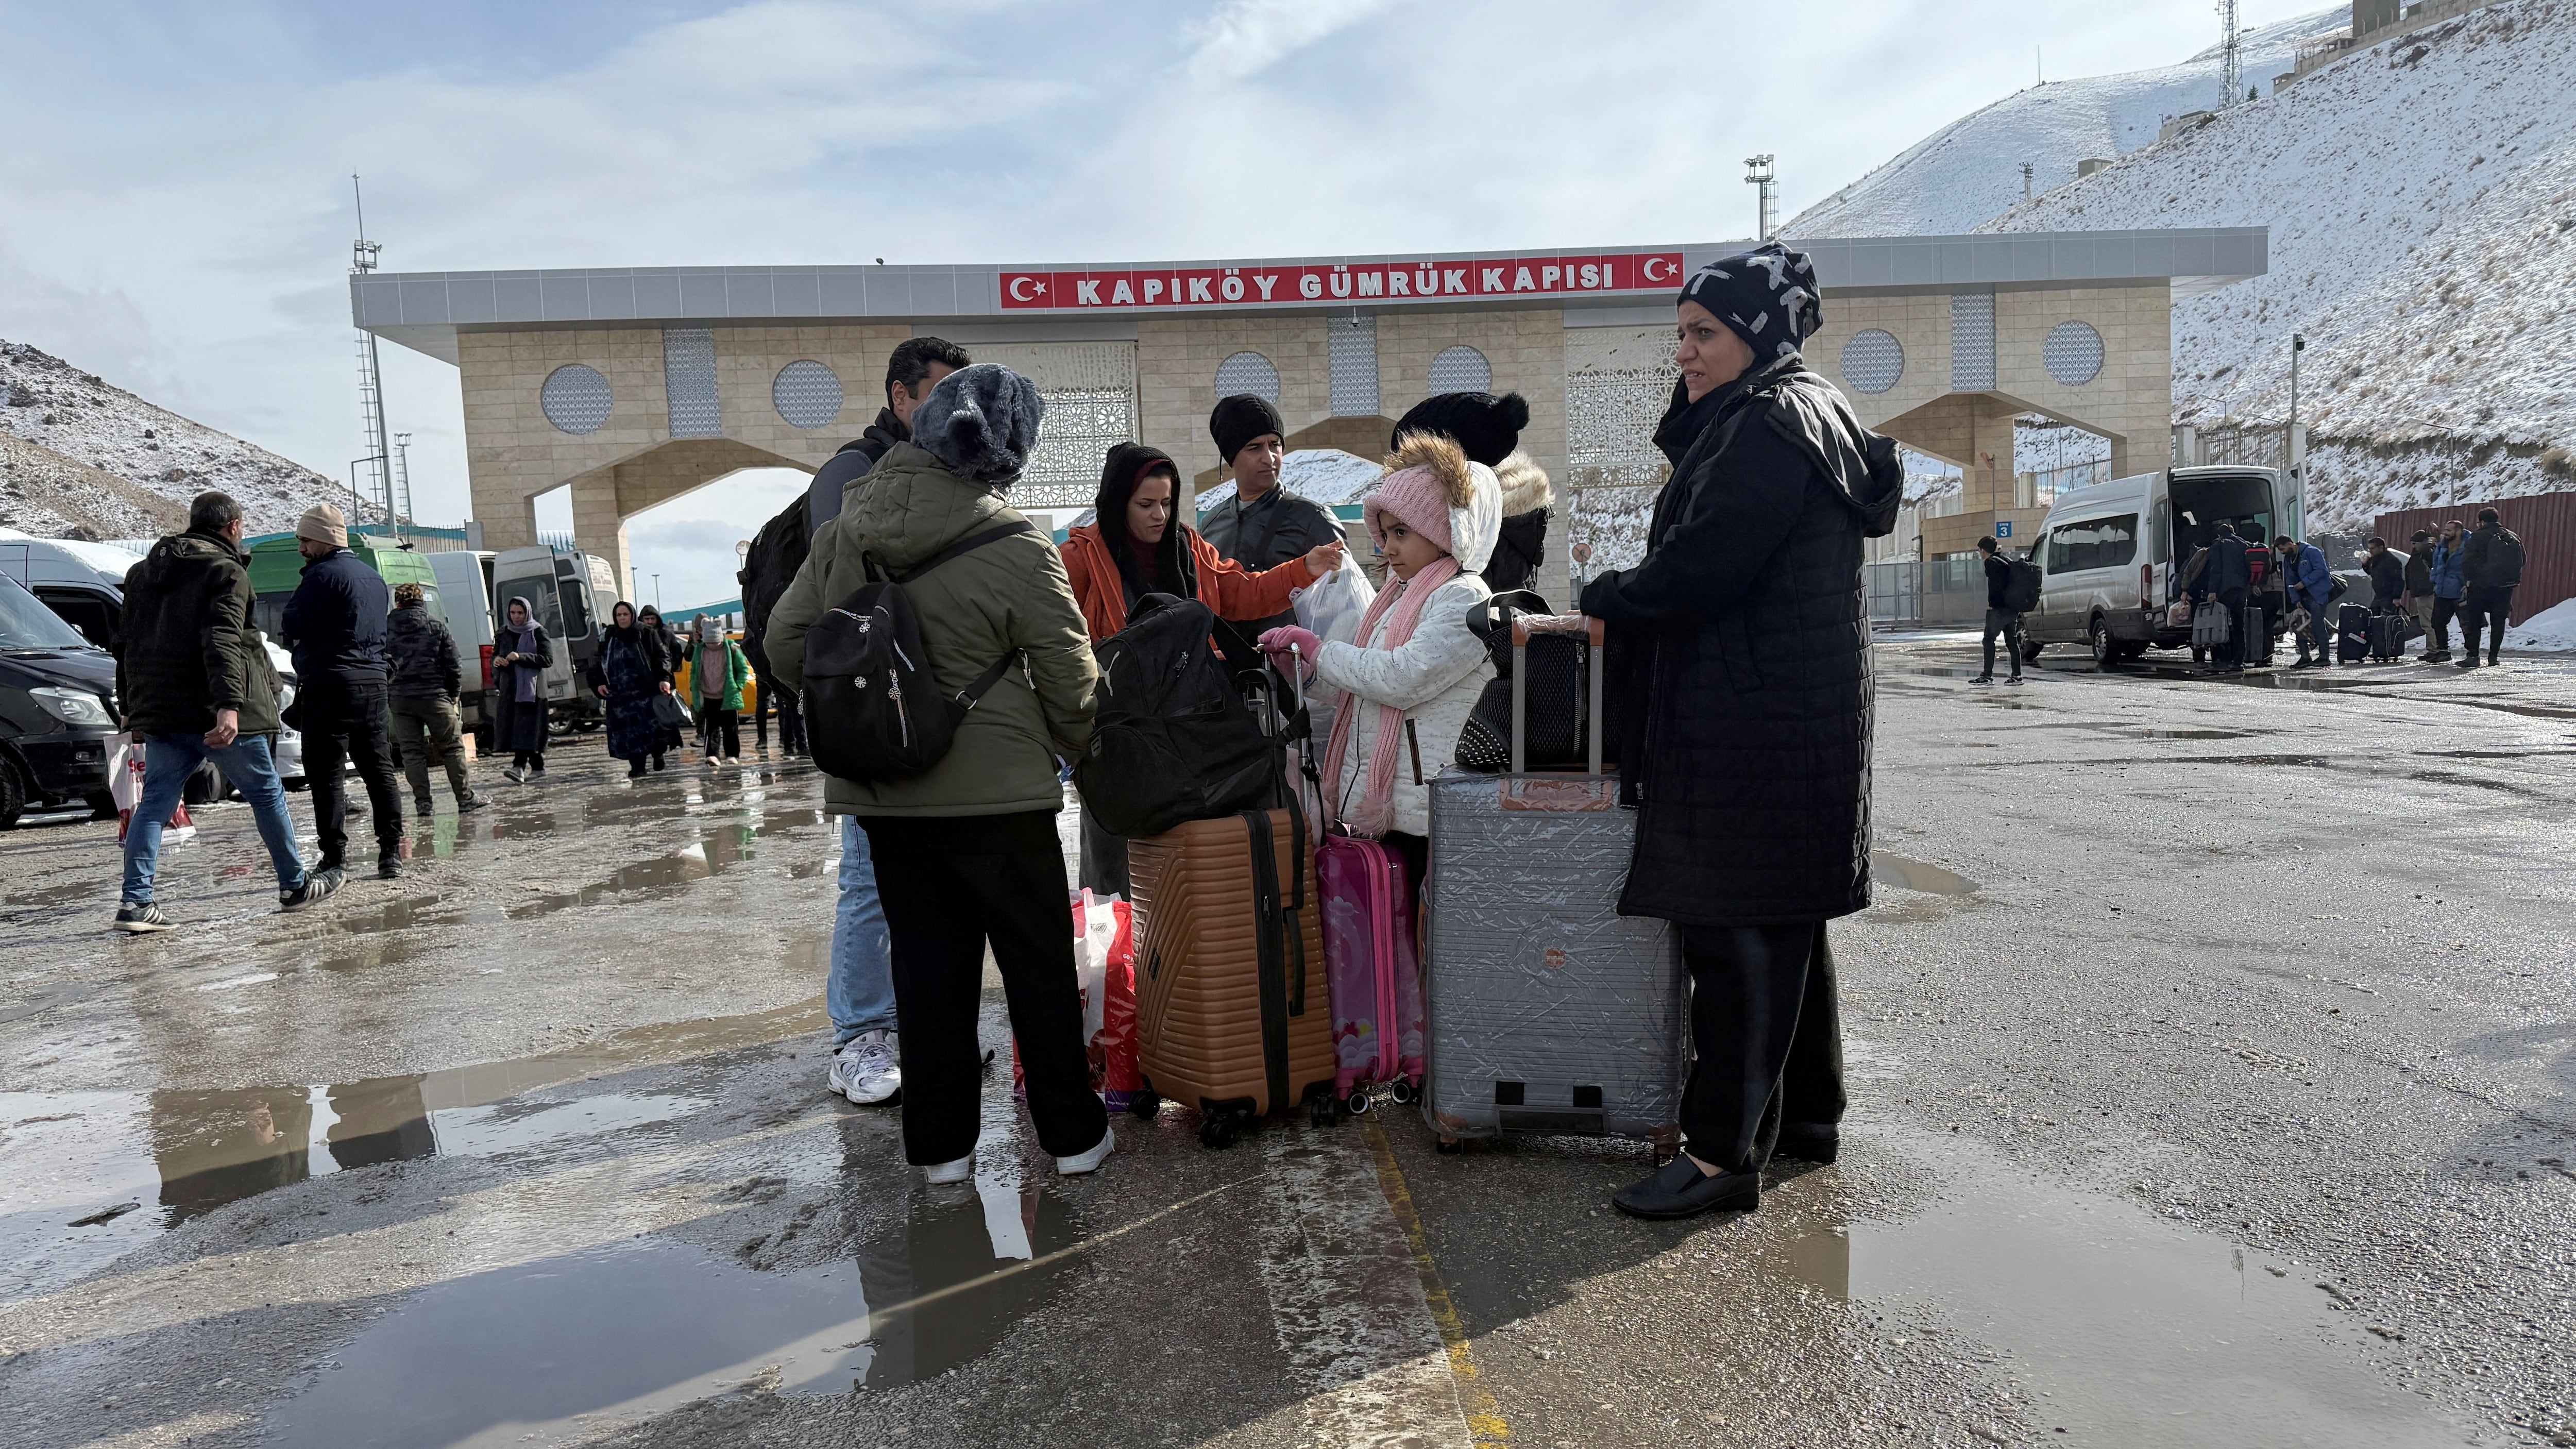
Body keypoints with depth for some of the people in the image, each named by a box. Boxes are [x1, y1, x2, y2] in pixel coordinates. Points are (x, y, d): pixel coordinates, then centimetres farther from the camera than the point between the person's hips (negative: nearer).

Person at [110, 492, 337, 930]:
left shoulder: (144, 572, 18)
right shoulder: (226, 571, -8)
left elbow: (127, 643, 21)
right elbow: (222, 642, -21)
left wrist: (131, 707, 25)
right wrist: (229, 706, -29)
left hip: (159, 712, 7)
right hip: (214, 712, -6)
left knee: (155, 800, 7)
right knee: (266, 793, 7)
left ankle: (134, 901, -2)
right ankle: (295, 885, 15)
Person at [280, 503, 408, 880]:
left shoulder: (324, 574, -10)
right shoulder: (374, 577, 17)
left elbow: (291, 625, -12)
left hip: (330, 686, -8)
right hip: (373, 683, 8)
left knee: (325, 774, -3)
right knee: (379, 770, 10)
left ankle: (333, 859, -4)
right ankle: (391, 853, 11)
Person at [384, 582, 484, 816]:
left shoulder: (385, 630, 3)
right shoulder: (437, 629, 0)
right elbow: (454, 666, -1)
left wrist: (387, 694, 12)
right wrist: (453, 694, 11)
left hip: (399, 699, 2)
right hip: (434, 697, -1)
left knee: (411, 752, 7)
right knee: (452, 747, 7)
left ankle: (422, 802, 4)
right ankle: (466, 798, 7)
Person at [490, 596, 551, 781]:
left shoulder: (538, 632, -2)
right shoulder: (504, 633, 15)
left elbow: (548, 659, -10)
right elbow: (495, 655, 23)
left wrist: (520, 658, -19)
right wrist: (496, 660, -2)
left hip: (531, 686, -6)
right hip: (509, 686, 6)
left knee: (525, 726, -14)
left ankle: (519, 767, -25)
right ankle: (538, 767, 13)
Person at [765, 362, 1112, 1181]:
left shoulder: (847, 532, -1)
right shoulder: (1018, 551, -15)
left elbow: (787, 640, 4)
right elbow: (1070, 684, -10)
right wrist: (1088, 758, 9)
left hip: (887, 796, 4)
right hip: (998, 792, -4)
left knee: (928, 967, 14)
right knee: (1040, 965, 10)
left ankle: (940, 1144, 22)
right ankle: (1073, 1135, 20)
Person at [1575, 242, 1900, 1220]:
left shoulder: (1770, 426, -15)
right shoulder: (1800, 414, 18)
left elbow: (1695, 570, -20)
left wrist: (1605, 595, -7)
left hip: (1757, 727, -11)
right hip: (1795, 723, 11)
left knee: (1734, 929, -7)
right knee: (1783, 923, 17)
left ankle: (1724, 1151, 0)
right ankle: (1808, 1115, 29)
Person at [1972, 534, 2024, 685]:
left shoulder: (1991, 562, -9)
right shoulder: (2007, 561, 17)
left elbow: (1994, 585, -18)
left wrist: (1991, 603, -14)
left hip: (1999, 608, -9)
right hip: (2013, 608, 9)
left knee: (1989, 640, -5)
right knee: (2012, 641, 10)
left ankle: (1987, 676, -8)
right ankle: (2017, 676, 10)